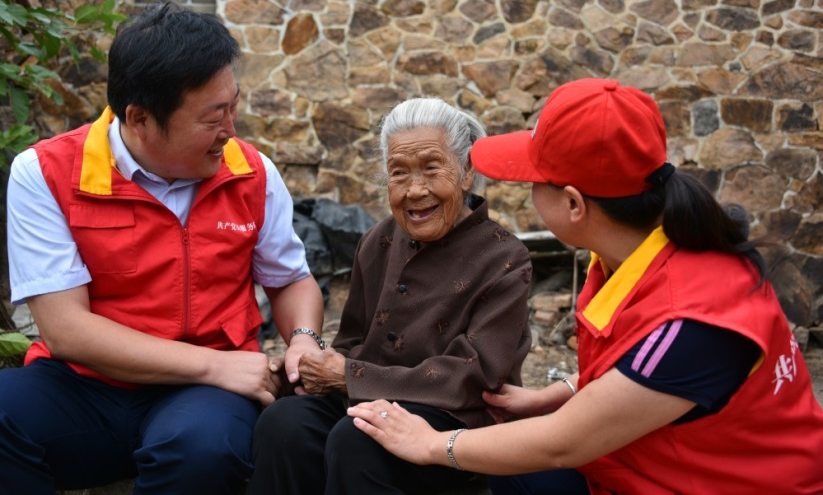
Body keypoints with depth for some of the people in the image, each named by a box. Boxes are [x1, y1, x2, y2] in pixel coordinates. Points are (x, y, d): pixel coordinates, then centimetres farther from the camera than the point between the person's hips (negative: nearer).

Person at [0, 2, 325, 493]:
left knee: (201, 446, -35)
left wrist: (304, 339, -8)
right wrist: (212, 364, -19)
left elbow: (292, 281, 15)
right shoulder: (45, 175, -10)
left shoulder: (253, 174, 0)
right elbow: (66, 329, -15)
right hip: (86, 386, 0)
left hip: (205, 388, 1)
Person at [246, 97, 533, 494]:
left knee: (355, 441, -34)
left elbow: (472, 379, -16)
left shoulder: (503, 262, -8)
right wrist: (330, 370, -7)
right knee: (283, 423, -26)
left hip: (457, 421, -5)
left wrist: (351, 376, -16)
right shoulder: (379, 242, 9)